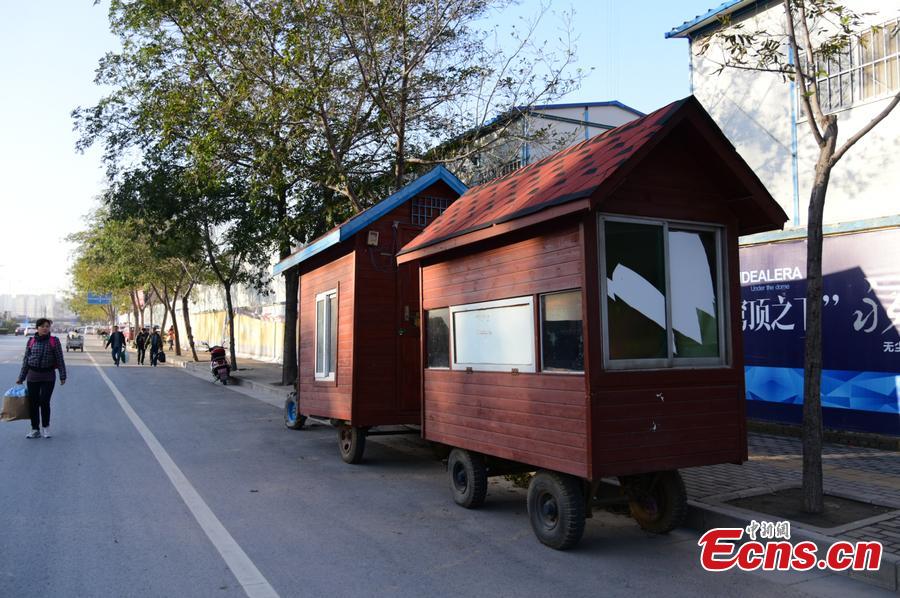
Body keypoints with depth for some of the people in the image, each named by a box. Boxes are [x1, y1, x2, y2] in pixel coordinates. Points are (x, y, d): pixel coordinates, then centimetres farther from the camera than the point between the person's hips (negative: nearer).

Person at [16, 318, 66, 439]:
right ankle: (35, 430, 17)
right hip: (33, 376, 3)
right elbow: (26, 360, 9)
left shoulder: (54, 341, -2)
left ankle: (45, 427, 16)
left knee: (44, 402, -4)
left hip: (48, 376, -2)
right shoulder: (31, 341, 4)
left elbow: (60, 359, -2)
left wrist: (62, 376, -5)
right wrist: (21, 377, 9)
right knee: (33, 403, 5)